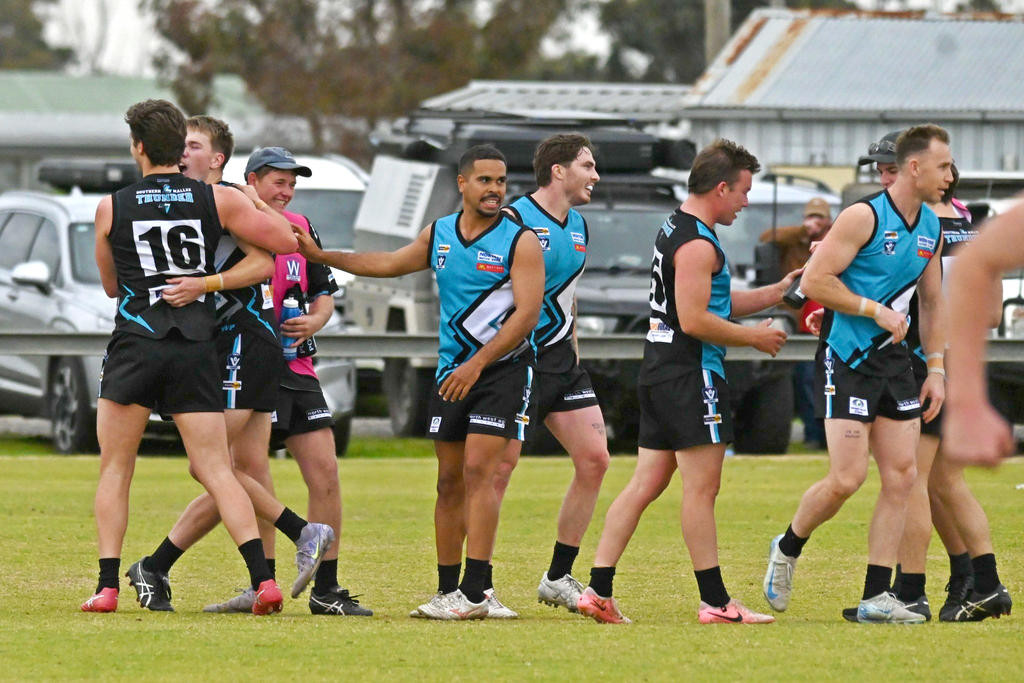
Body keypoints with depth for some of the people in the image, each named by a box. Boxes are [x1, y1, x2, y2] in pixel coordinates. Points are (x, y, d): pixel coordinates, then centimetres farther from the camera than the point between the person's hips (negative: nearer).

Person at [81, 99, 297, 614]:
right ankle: (263, 577, -14)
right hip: (197, 350, 1)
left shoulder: (111, 208, 3)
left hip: (135, 344, -1)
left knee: (114, 470, 8)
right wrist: (253, 203, 19)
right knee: (216, 470, 0)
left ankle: (107, 586, 0)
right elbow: (286, 242, 2)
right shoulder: (217, 200, 3)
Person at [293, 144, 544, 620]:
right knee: (450, 480, 6)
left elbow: (527, 313, -15)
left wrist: (477, 364, -21)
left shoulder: (520, 242, -8)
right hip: (452, 370, 6)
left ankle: (474, 592, -18)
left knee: (479, 470, -15)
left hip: (504, 369, -6)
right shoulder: (438, 235, 10)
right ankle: (448, 590, 12)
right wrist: (321, 255, 26)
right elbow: (389, 264, 26)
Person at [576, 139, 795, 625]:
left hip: (659, 371, 10)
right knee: (702, 487, -6)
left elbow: (715, 303, 25)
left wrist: (776, 293, 20)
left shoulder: (675, 230, 18)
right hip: (691, 374, -10)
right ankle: (714, 601, -3)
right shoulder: (697, 244, -14)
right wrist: (755, 338, -10)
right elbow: (695, 320, -21)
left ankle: (598, 590, 3)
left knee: (645, 484, 8)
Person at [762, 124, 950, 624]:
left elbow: (931, 302, 20)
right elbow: (814, 281, -16)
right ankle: (787, 549, 16)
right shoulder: (864, 217, -14)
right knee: (847, 479, -12)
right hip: (846, 359, -7)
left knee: (901, 476, -2)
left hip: (893, 359, 7)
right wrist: (875, 310, -17)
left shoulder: (931, 228, 10)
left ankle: (876, 597, 2)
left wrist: (935, 368, 14)